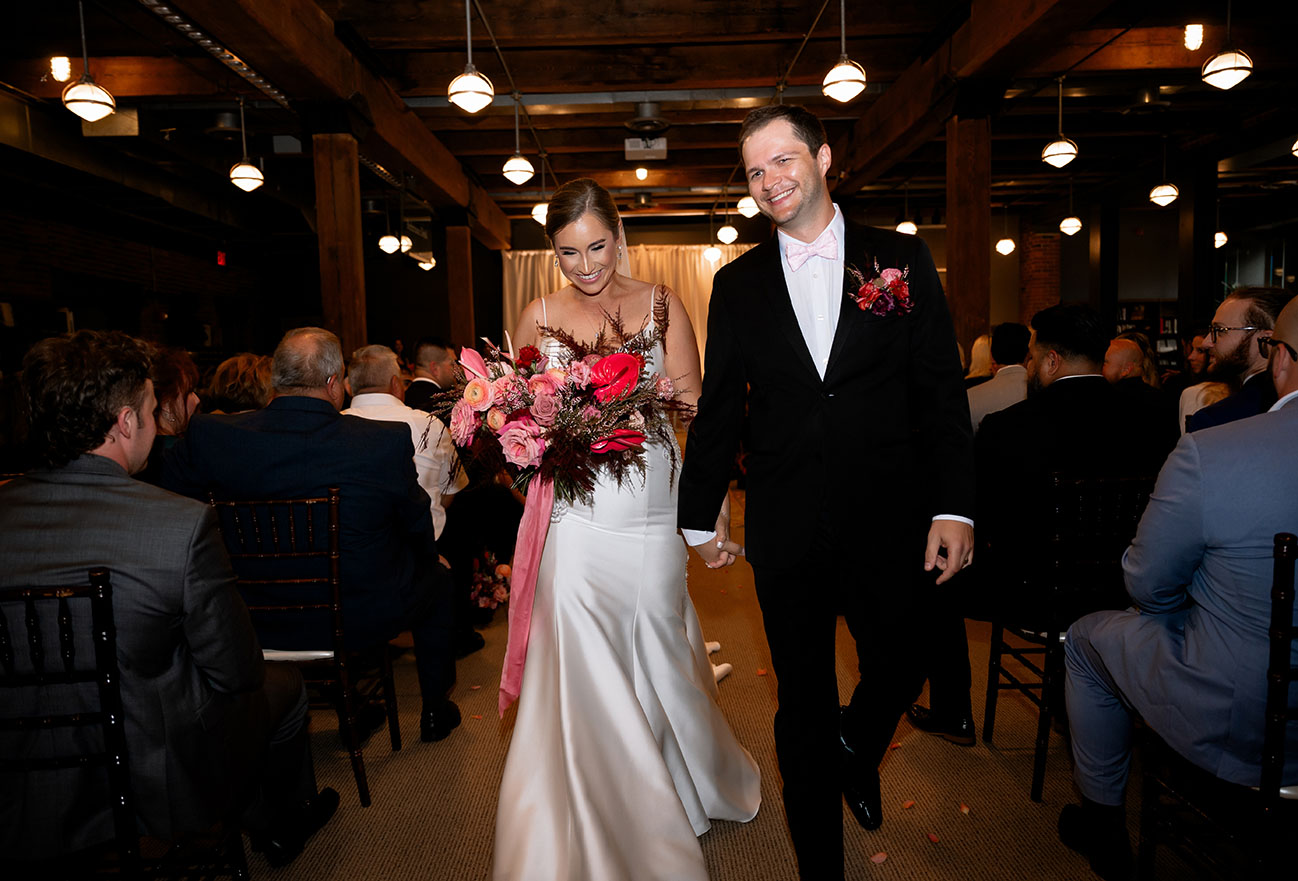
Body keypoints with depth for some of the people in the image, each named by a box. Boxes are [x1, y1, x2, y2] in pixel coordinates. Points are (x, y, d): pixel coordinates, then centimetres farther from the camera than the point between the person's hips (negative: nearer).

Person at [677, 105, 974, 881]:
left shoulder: (903, 257, 3)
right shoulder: (737, 283, 5)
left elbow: (941, 391, -1)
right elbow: (719, 408, 7)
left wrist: (954, 506, -8)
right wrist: (703, 515, 9)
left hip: (890, 519, 0)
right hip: (786, 527, 1)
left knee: (900, 671, 12)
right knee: (803, 705, 12)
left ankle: (856, 751, 49)